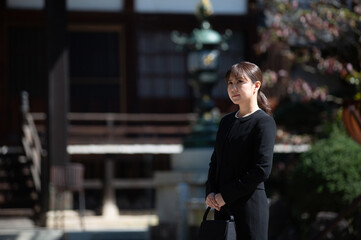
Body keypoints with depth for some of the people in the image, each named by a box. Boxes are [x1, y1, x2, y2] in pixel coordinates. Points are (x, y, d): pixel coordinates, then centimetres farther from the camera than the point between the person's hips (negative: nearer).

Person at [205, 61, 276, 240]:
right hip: (222, 206, 7)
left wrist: (226, 195, -14)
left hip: (250, 203, -7)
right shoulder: (227, 121, 16)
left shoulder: (264, 122, -8)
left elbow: (262, 169, -16)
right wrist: (210, 192, 0)